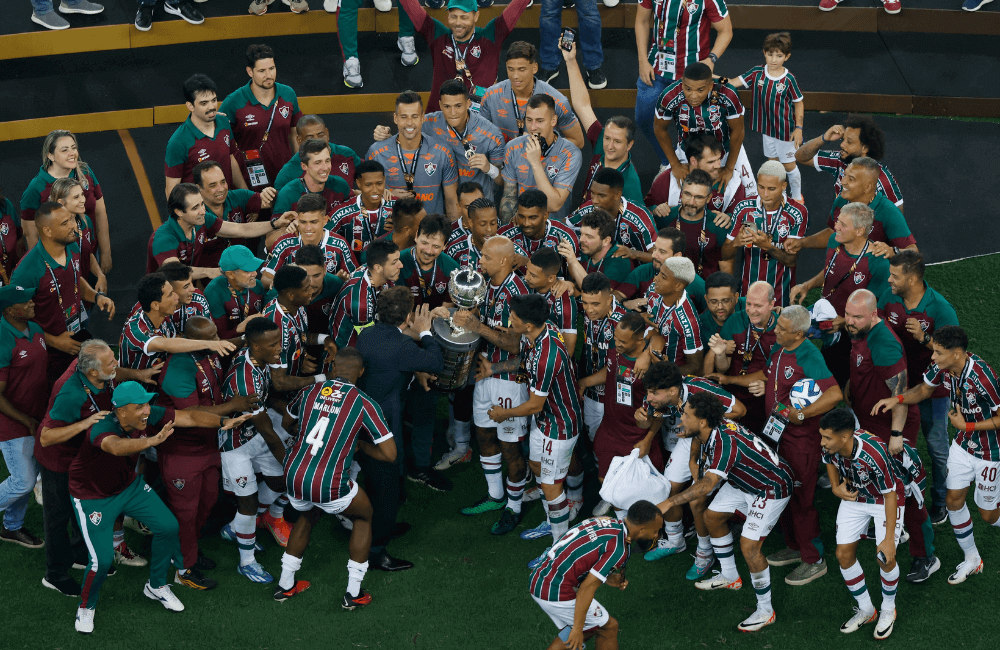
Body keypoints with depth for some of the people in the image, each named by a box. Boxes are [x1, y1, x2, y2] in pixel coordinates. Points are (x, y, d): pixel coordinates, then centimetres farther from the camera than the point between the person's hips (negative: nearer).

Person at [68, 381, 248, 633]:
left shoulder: (147, 416, -20)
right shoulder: (103, 428, -39)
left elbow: (189, 417, -15)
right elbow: (116, 447, -63)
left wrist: (222, 421, -28)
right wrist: (152, 440, -78)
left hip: (129, 485, 7)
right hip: (94, 497, -7)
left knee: (168, 526, 4)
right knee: (102, 559, -13)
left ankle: (157, 587, 29)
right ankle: (86, 607, 18)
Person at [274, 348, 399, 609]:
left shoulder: (310, 392, 7)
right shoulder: (364, 404, -6)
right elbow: (389, 454, -6)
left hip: (293, 478, 4)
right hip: (330, 488, -4)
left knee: (307, 516, 36)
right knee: (364, 516, 25)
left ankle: (285, 585, 42)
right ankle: (353, 593, 25)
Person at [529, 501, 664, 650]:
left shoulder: (604, 521, 6)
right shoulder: (618, 550, -19)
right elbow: (587, 587, -21)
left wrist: (606, 578, 9)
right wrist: (577, 629, -17)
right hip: (557, 594, -9)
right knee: (609, 627, 7)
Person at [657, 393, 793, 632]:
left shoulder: (725, 442, -38)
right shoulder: (709, 430, -11)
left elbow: (708, 484, -51)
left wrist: (668, 503, -56)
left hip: (772, 488, -10)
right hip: (744, 480, 10)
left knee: (749, 545, -15)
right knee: (713, 517, 18)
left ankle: (765, 611, 2)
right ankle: (730, 577, 38)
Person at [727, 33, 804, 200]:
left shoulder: (788, 79, -17)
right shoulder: (757, 73, -9)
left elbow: (799, 103, -7)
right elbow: (733, 83, -15)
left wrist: (798, 128, -9)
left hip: (785, 129, -4)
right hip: (767, 128, 4)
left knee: (789, 165, 8)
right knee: (772, 163, 18)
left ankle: (796, 197, 28)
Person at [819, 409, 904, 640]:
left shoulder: (875, 454, -40)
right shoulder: (831, 445, -24)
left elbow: (890, 495, -28)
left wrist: (889, 538, -24)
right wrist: (836, 487, -8)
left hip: (886, 499, -5)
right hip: (854, 497, 5)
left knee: (885, 558, -12)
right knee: (844, 554, 1)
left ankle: (888, 610, 17)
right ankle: (865, 610, 23)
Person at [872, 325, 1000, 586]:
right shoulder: (943, 366, -14)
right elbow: (925, 389, 5)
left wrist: (966, 425, -23)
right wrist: (898, 399, -12)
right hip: (963, 443, 7)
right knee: (954, 500, 8)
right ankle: (972, 559, 26)